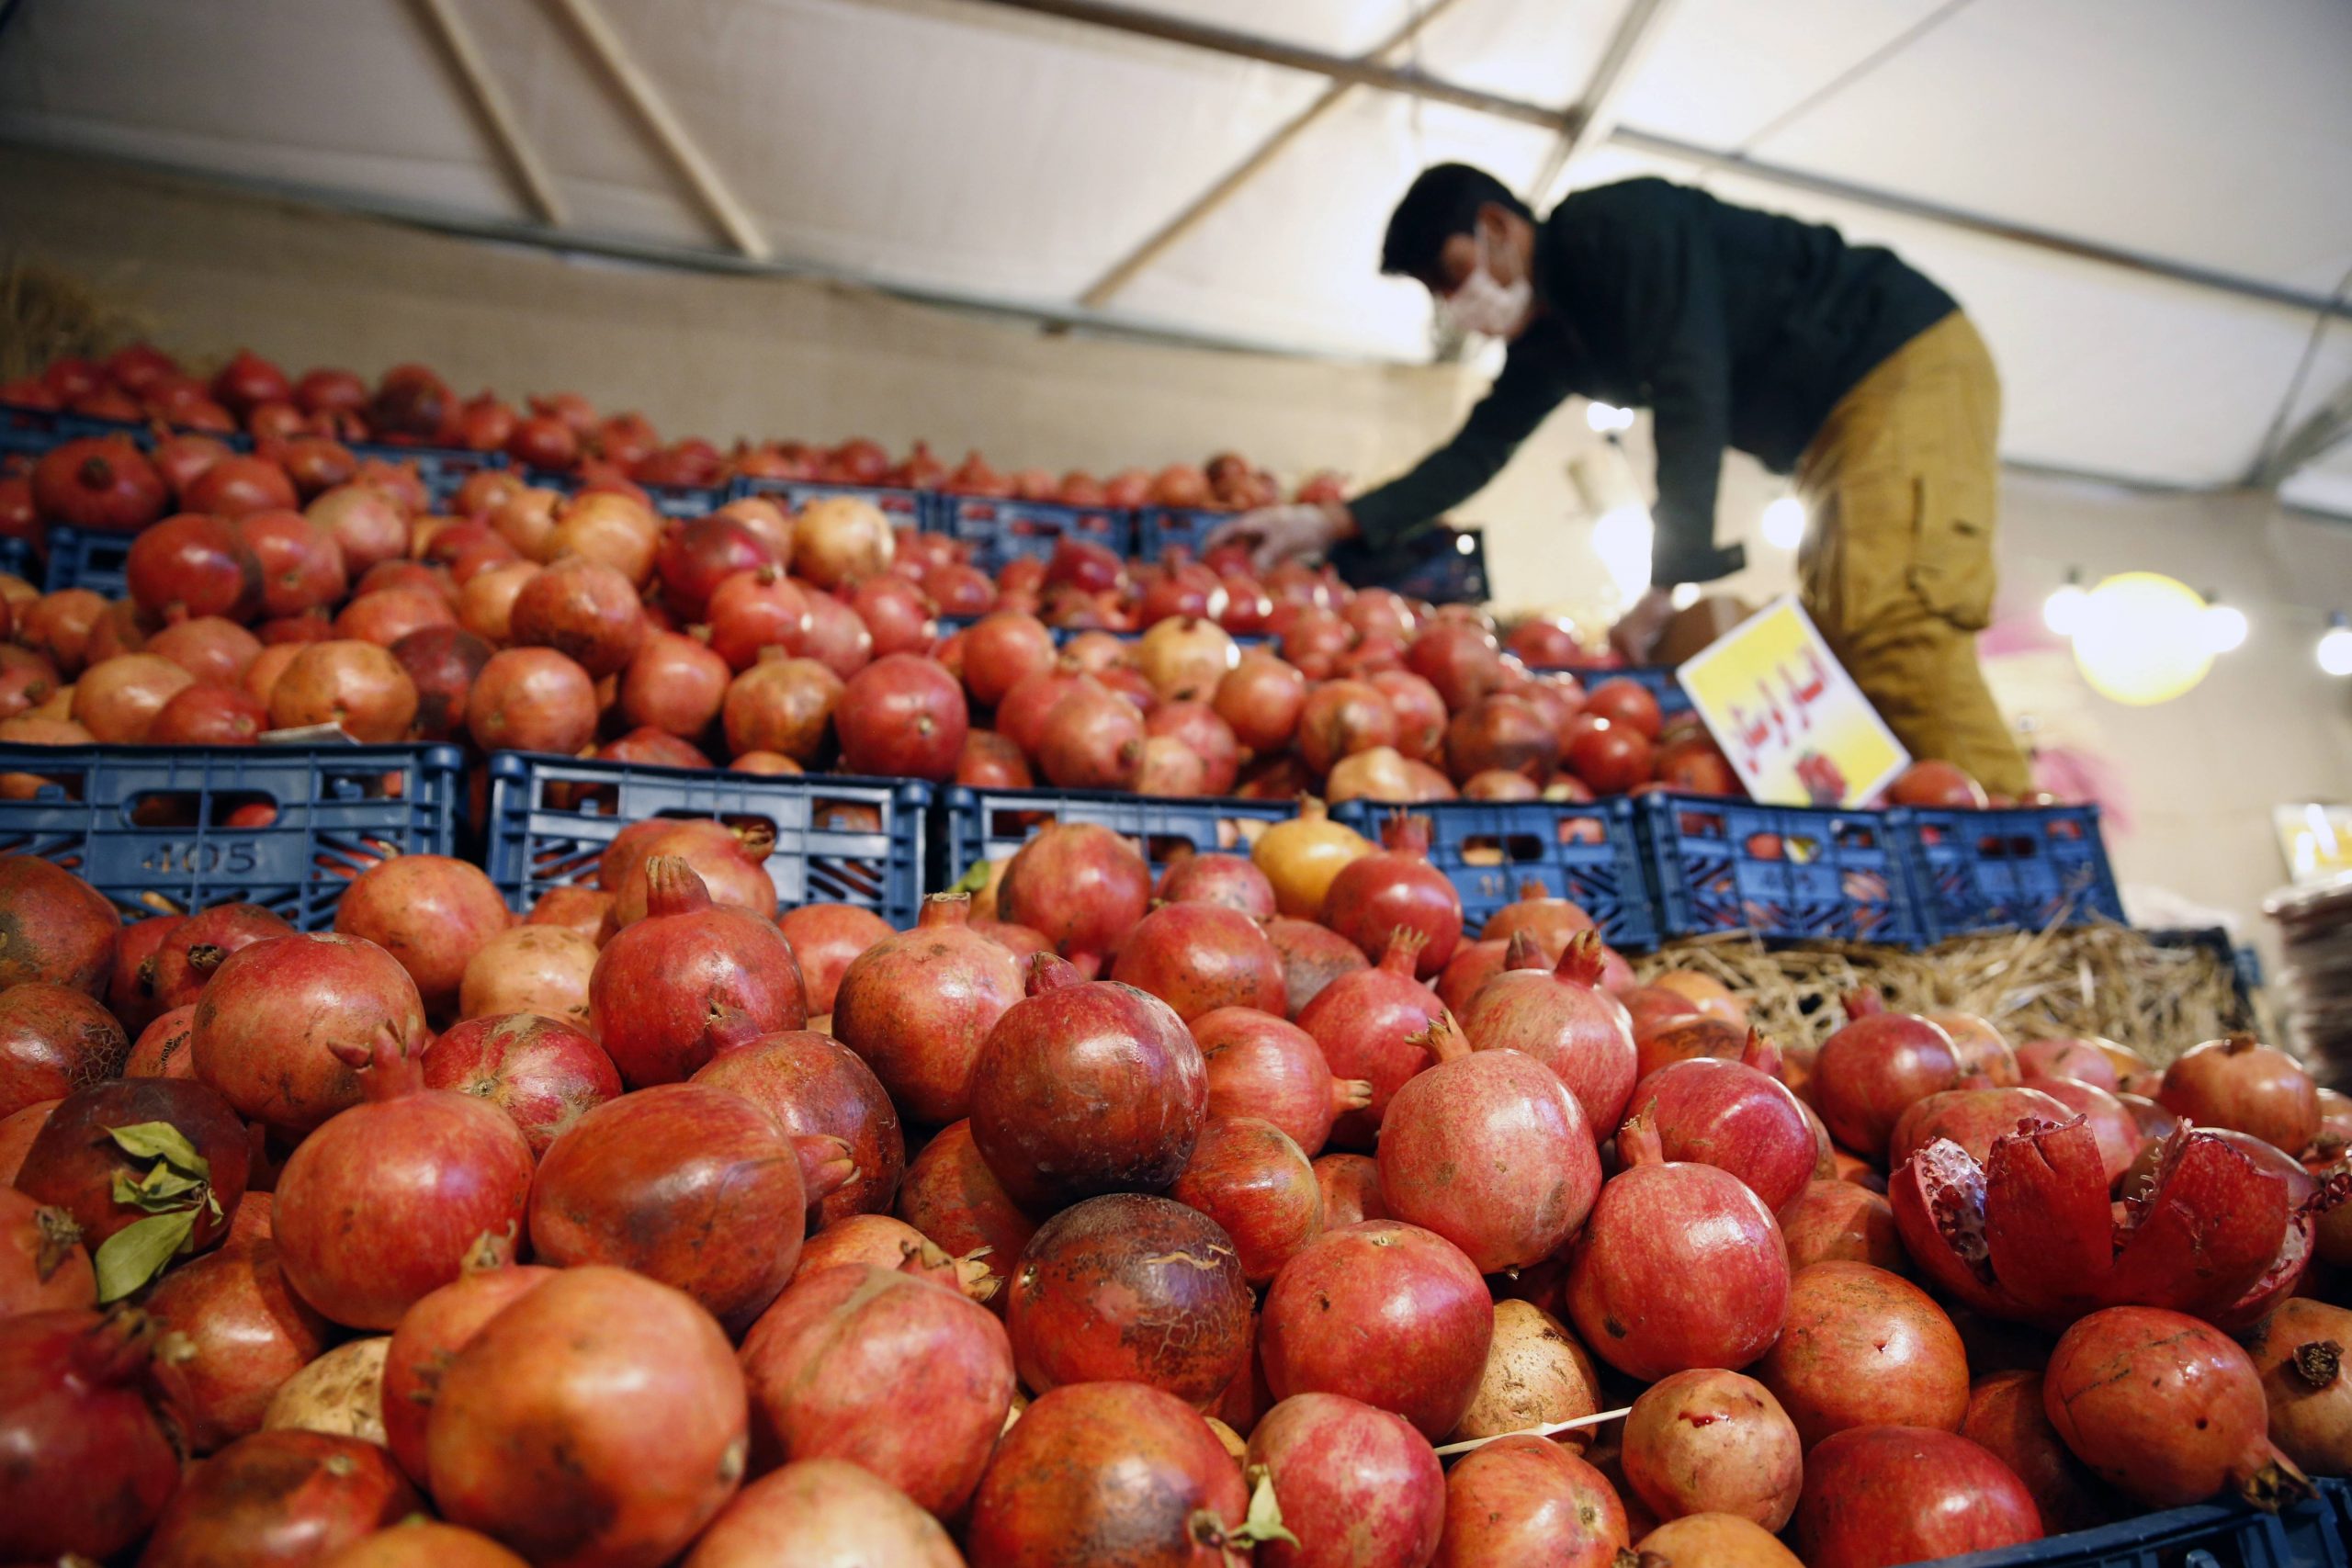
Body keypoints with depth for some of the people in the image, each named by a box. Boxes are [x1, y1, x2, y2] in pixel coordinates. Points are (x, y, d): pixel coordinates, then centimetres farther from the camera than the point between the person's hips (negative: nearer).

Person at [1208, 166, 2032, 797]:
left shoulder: (1622, 225, -16)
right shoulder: (1548, 338, 10)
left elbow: (1692, 395, -25)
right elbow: (1476, 452, 10)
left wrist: (1667, 583, -28)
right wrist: (1334, 523, -1)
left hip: (1910, 363, -9)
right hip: (1839, 424, 9)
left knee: (1895, 630, -25)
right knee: (1839, 648, 0)